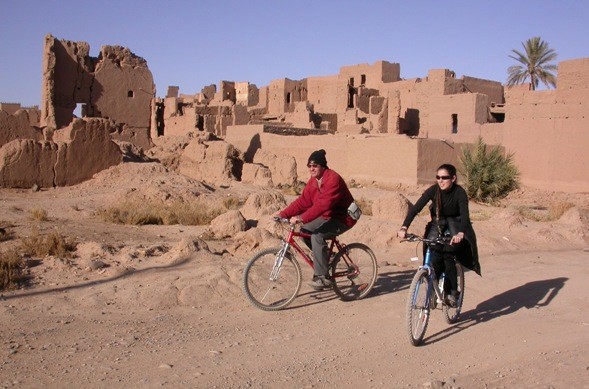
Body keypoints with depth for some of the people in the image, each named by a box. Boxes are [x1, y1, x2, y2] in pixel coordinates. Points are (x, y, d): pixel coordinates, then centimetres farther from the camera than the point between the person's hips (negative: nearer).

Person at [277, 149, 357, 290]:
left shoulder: (333, 180, -25)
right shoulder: (313, 181, 3)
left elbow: (322, 205, -36)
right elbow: (302, 201, -2)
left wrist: (301, 218, -42)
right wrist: (282, 215, -12)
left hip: (343, 218, -9)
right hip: (328, 216, 9)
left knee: (317, 235, -27)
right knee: (304, 230, -5)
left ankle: (322, 277, -20)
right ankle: (324, 257, 14)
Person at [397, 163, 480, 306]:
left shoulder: (459, 192, -23)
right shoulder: (433, 190, -18)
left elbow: (465, 214, -36)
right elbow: (415, 208, -26)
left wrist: (460, 234, -56)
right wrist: (404, 228, -40)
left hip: (455, 224, -2)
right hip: (437, 224, 2)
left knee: (448, 255, -23)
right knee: (434, 256, -19)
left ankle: (452, 292, -8)